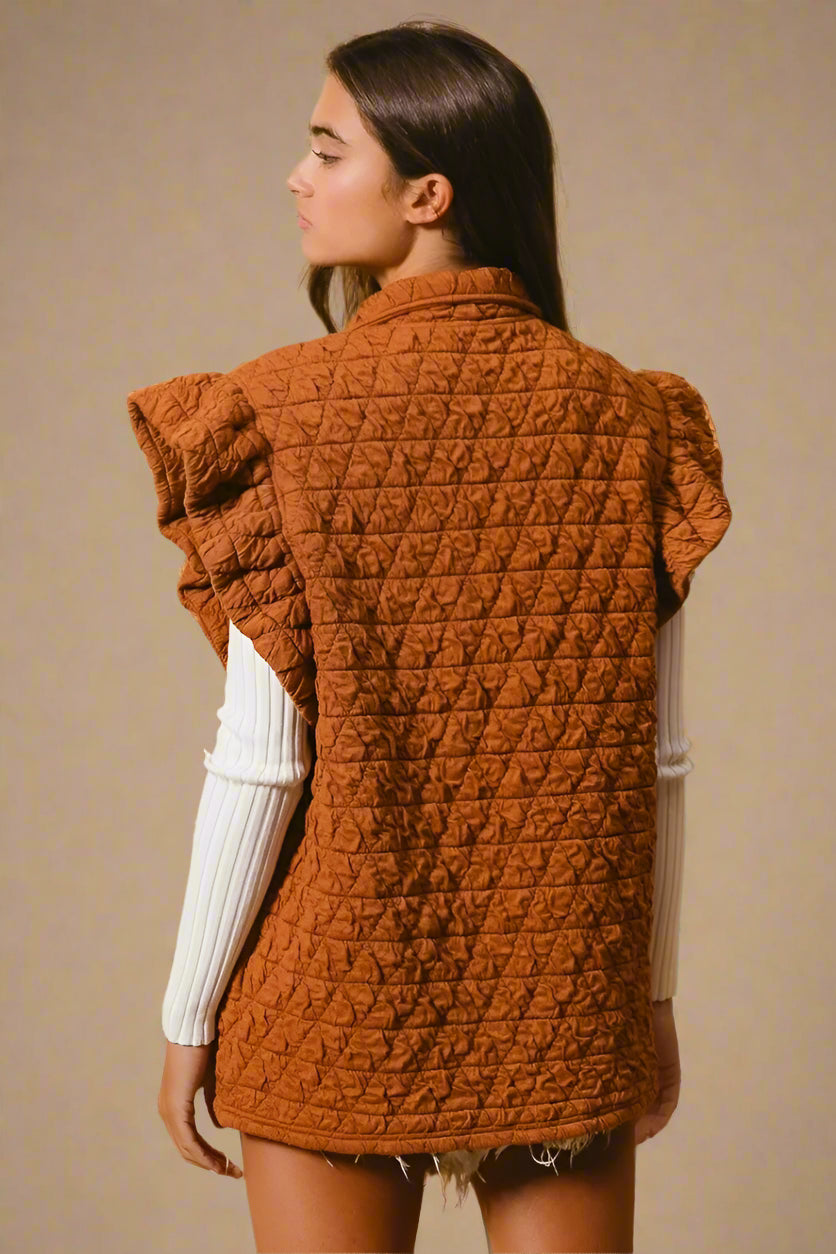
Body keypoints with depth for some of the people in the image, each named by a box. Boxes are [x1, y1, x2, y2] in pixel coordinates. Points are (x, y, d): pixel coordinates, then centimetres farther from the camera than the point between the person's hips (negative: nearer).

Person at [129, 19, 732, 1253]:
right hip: (570, 1009, 3)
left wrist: (190, 1016, -2)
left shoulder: (291, 417, -13)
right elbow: (654, 761, -1)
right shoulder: (627, 424, -3)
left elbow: (260, 762, -13)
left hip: (341, 1002, -2)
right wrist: (653, 997, 10)